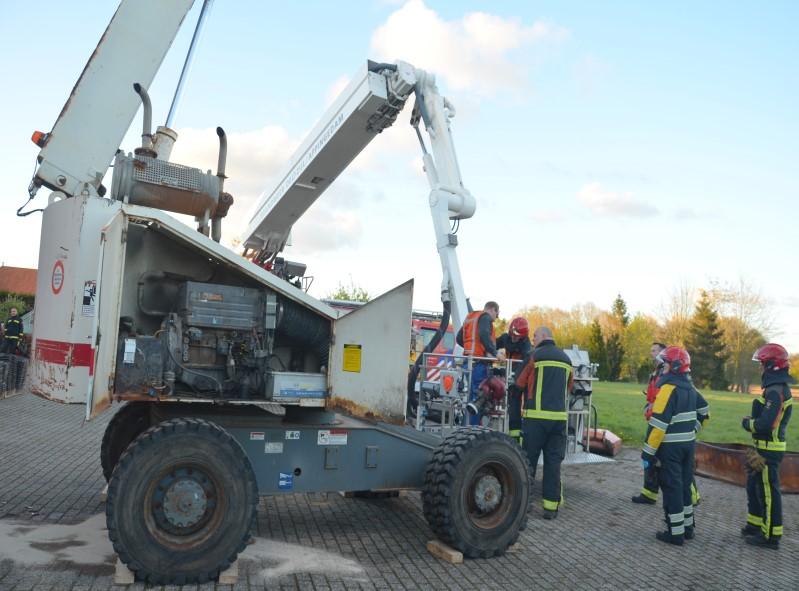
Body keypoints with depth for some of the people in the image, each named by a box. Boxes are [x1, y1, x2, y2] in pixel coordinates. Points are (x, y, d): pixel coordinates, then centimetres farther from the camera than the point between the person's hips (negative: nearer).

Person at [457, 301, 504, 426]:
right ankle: (474, 426, -11)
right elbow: (484, 335, -22)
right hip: (479, 361, -9)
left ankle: (469, 425, 21)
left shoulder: (470, 317, 23)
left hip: (469, 360, 9)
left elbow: (459, 338, 23)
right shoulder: (485, 317, -4)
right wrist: (495, 353, -23)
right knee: (479, 395, -9)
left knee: (473, 394, 16)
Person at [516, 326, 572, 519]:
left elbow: (520, 383, 1)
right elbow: (569, 387, 18)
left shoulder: (536, 355, -4)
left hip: (536, 416, -4)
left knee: (528, 459, 5)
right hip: (559, 417, 4)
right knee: (553, 462, 7)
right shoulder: (566, 359, 12)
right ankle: (551, 506, 8)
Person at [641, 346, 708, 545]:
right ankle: (688, 527, 28)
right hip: (688, 444, 8)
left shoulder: (668, 388, -18)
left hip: (671, 446, -8)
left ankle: (675, 533, 5)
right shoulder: (690, 388, 8)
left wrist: (648, 452, -18)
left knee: (672, 488, 0)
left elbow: (658, 423, -22)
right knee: (684, 485, 18)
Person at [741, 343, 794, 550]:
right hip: (766, 447, 10)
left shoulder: (775, 391, -22)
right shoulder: (778, 388, 12)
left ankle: (771, 535, 9)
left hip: (768, 450, -10)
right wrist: (752, 422, 2)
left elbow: (765, 423, -27)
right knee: (753, 485, 21)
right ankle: (756, 525, 33)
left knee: (768, 492, -1)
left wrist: (747, 423, -9)